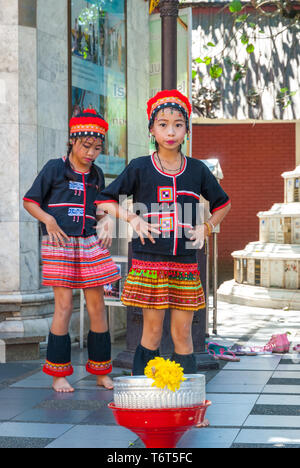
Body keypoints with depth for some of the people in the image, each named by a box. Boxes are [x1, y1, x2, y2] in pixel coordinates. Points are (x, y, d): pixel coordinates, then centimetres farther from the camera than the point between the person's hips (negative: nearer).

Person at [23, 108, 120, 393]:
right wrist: (49, 220, -13)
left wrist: (106, 222, 2)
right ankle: (58, 373, 3)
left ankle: (101, 371, 13)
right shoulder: (55, 168, 0)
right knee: (64, 305, -7)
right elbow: (30, 201, 2)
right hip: (59, 243, -4)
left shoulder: (96, 175, 14)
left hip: (89, 243, 4)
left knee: (97, 305, 3)